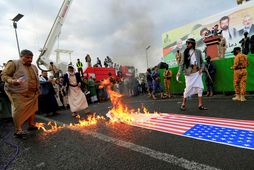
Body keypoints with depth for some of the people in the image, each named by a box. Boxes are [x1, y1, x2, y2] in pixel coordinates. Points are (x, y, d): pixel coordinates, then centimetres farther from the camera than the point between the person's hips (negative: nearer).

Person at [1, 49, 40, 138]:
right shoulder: (13, 63, -5)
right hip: (19, 93, -6)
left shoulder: (33, 67, 15)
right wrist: (12, 81, -25)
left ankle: (31, 125, 24)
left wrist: (37, 90, 18)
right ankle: (18, 130, 5)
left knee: (32, 110, 10)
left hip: (32, 94, 6)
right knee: (19, 111, -5)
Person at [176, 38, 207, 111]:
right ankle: (183, 104, 10)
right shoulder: (185, 52, 3)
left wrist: (201, 68, -5)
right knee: (188, 88, -3)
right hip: (189, 73, -2)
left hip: (197, 72, 3)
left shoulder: (198, 51, 8)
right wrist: (179, 71, -15)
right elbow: (182, 63, -3)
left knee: (200, 88, 1)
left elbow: (202, 62, 13)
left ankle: (200, 105, 11)